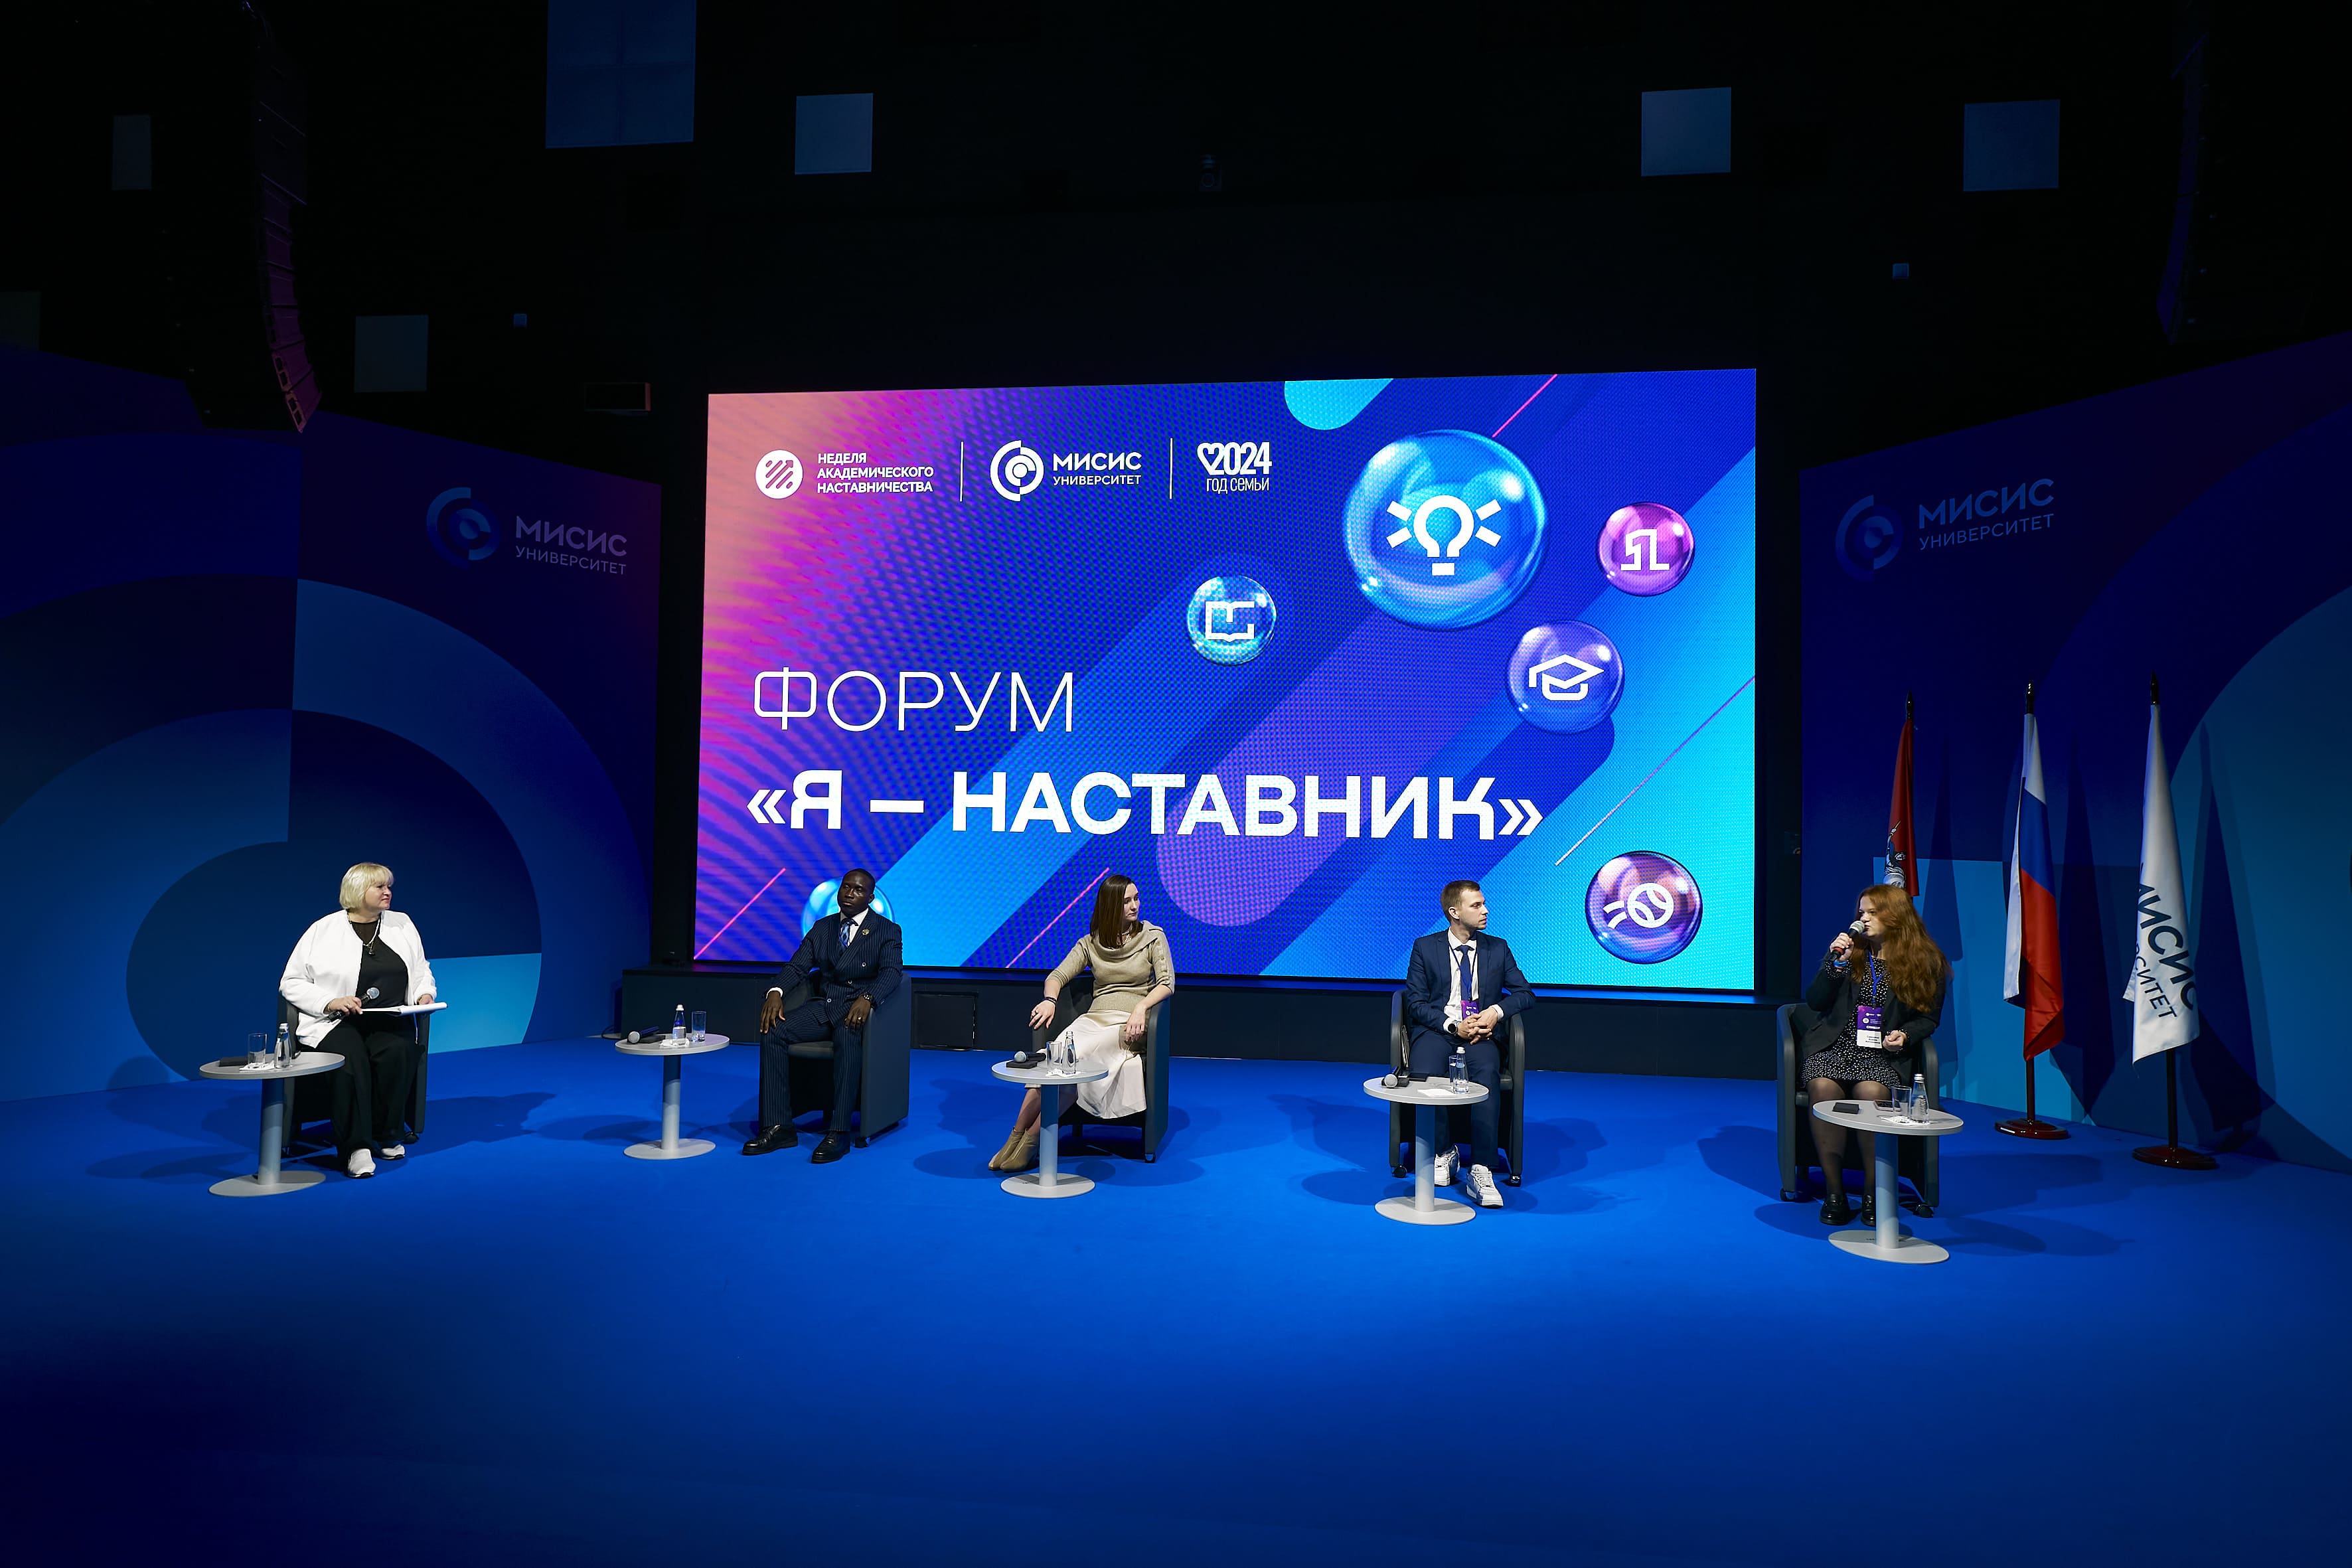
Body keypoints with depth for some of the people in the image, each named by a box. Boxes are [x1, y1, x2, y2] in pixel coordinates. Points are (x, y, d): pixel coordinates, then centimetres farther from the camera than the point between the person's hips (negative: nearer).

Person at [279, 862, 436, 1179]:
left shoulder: (403, 925, 15)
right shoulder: (323, 930, 4)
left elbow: (422, 971, 20)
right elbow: (291, 983, 3)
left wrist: (424, 994, -2)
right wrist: (330, 1002, -13)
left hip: (391, 1020, 2)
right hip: (335, 1022, -2)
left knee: (397, 1052, -31)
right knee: (351, 1059, -34)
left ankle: (386, 1135, -14)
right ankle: (356, 1146, -28)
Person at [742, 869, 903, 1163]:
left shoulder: (887, 932, 3)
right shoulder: (821, 928, 17)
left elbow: (891, 973, -12)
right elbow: (797, 967, 9)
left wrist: (867, 998, -33)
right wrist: (776, 992, -13)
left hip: (858, 1007, -5)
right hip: (822, 1005, 5)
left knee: (848, 1039, -38)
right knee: (772, 1033, -20)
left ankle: (839, 1133, -36)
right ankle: (778, 1128, -18)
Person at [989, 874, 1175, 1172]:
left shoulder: (1153, 936, 5)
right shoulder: (1091, 943, 13)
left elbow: (1167, 982, -3)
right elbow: (1058, 975, 8)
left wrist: (1141, 1006, -22)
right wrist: (1049, 1000, -14)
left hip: (1130, 1024, -3)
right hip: (1093, 1018, 3)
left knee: (1076, 1057, -31)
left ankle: (1030, 1142, -24)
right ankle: (1014, 1140, -28)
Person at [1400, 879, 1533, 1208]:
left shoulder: (1498, 948, 14)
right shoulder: (1425, 947, 7)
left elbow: (1525, 993, 13)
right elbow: (1416, 1003, 1)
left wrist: (1496, 1011, -7)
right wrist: (1453, 1026, -13)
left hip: (1480, 1034, 1)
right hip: (1436, 1032, -1)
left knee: (1487, 1074, -33)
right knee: (1425, 1075, -33)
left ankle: (1481, 1171, -32)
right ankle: (1445, 1152, -8)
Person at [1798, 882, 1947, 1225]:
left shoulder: (1925, 961, 7)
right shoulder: (1850, 949, 11)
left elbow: (1928, 1017, 13)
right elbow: (1814, 1002, 7)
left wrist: (1904, 1034, -8)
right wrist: (1835, 963, -7)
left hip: (1883, 1054, -1)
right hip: (1836, 1046, 2)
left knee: (1870, 1092, -34)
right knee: (1824, 1087, -31)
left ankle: (1874, 1191, -16)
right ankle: (1834, 1190, -21)